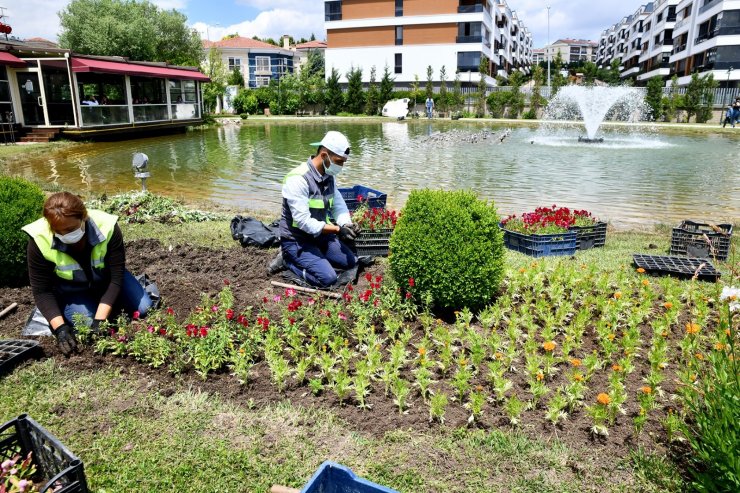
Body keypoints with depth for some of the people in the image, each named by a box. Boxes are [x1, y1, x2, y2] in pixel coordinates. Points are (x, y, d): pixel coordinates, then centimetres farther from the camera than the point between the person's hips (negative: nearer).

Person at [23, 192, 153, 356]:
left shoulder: (107, 227, -33)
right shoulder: (39, 239, -31)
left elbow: (115, 277, -27)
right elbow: (42, 291, -21)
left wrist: (99, 320, -32)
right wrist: (60, 328, -33)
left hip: (106, 279, 1)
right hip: (70, 290, 0)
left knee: (144, 309, -13)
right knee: (86, 326, -23)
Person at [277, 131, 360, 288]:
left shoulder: (329, 176, 1)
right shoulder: (298, 179, -26)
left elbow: (339, 206, 5)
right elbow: (303, 221, -30)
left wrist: (347, 225, -17)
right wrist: (337, 230, -30)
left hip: (320, 235, 8)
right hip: (297, 240, -8)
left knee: (351, 262, 10)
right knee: (328, 278, -19)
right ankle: (289, 260, 1)